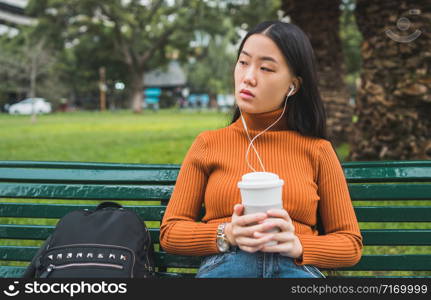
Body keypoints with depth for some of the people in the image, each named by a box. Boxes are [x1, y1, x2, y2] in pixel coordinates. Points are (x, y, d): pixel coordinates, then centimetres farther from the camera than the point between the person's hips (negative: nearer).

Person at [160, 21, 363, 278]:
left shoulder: (317, 150, 11)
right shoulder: (209, 143, 12)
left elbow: (350, 243, 12)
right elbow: (171, 231, 11)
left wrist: (297, 245, -10)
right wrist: (227, 235, -9)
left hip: (297, 267, 1)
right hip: (223, 263, 0)